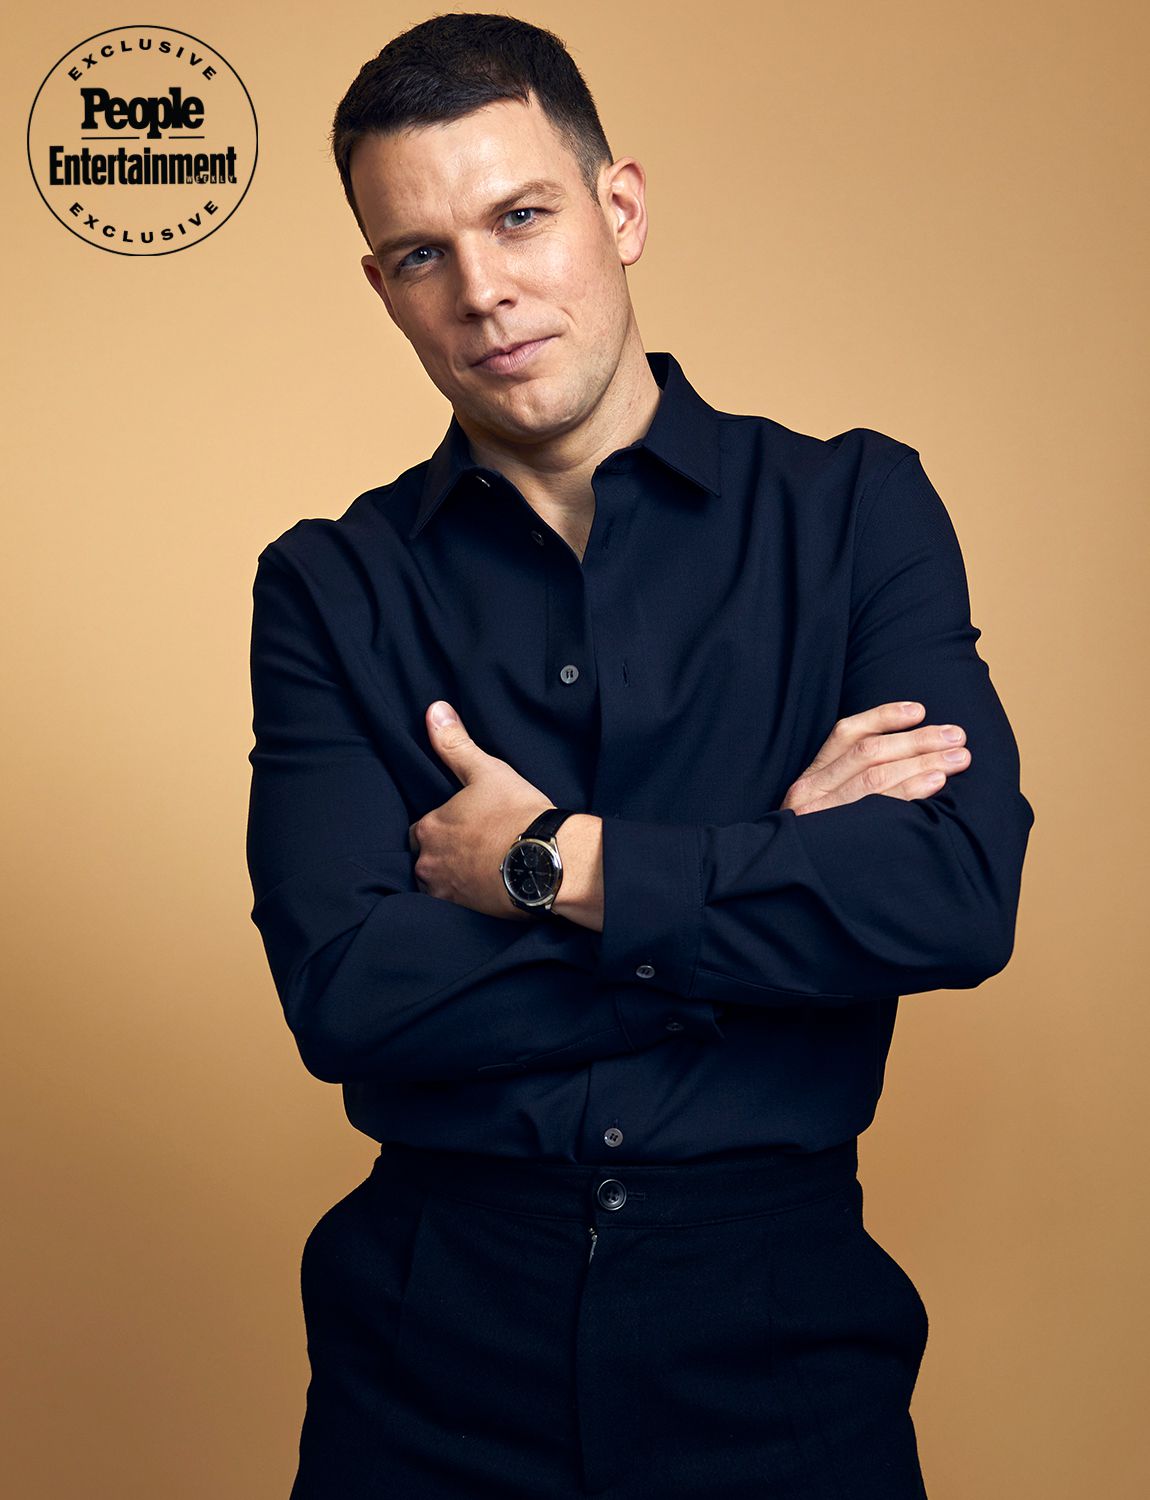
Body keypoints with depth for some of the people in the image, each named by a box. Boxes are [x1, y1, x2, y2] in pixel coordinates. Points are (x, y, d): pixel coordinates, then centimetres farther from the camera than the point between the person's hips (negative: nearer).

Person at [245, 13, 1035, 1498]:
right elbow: (342, 994, -12)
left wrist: (546, 866, -12)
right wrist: (776, 870, -12)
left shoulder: (855, 510, -1)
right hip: (438, 1325, 1)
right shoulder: (328, 587, 0)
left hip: (775, 1324, 0)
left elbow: (964, 895, -14)